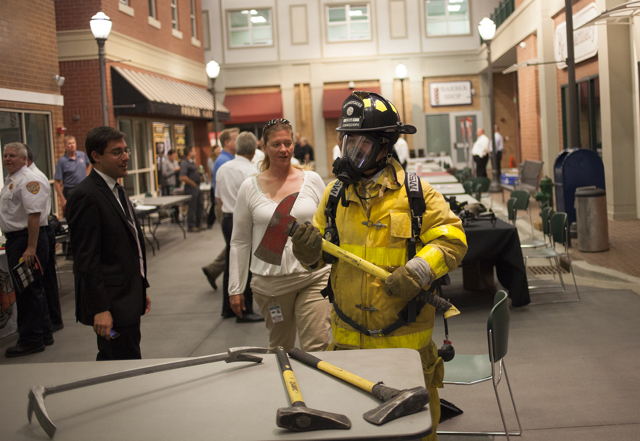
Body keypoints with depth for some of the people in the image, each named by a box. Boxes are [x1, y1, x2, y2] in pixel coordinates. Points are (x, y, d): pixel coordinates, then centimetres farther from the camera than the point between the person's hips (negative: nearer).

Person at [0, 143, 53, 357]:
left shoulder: (28, 180, -15)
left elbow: (34, 215, -23)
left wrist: (30, 248, -27)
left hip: (27, 240, -10)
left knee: (28, 291, -6)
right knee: (31, 290, 16)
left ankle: (30, 339, 0)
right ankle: (43, 334, 25)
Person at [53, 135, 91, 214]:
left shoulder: (82, 155, 5)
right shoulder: (62, 161, -8)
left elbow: (89, 165, 29)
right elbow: (56, 182, -9)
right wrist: (62, 200, -14)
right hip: (70, 191, -5)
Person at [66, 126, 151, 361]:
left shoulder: (117, 191, 16)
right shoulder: (86, 196, -15)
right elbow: (86, 259, -19)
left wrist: (141, 289, 21)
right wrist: (100, 309, -21)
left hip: (128, 300, 9)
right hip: (111, 305, -9)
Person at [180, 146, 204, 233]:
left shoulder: (192, 162, 15)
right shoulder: (184, 163, -17)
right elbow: (183, 177, -26)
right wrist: (193, 184, -18)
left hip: (197, 187, 10)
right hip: (191, 188, -10)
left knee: (200, 206, 15)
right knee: (192, 207, -2)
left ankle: (198, 224, 26)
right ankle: (190, 226, 7)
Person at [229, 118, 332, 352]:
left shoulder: (312, 180, 3)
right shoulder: (249, 188, 2)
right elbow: (240, 241, 7)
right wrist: (235, 288, 6)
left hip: (313, 277, -1)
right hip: (270, 283, 1)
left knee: (317, 348, -9)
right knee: (279, 349, 12)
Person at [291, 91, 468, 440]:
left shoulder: (415, 194, -8)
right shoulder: (335, 193, 4)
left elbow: (452, 240, -6)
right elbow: (321, 254, 11)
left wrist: (418, 271, -21)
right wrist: (309, 251, -12)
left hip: (405, 336, -3)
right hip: (348, 335, 3)